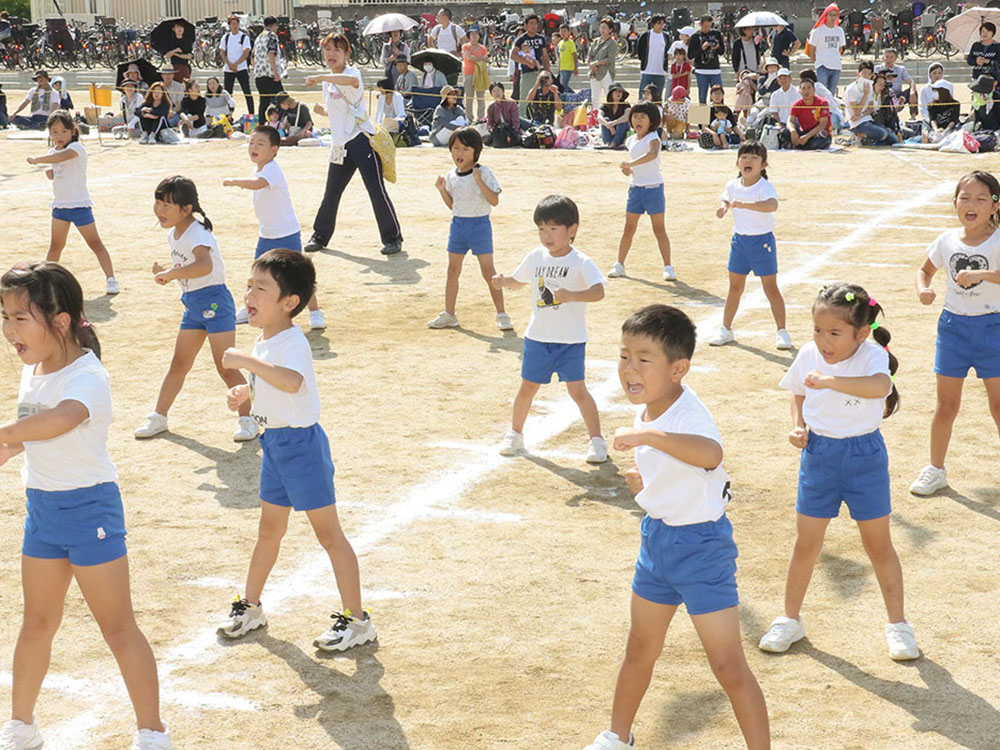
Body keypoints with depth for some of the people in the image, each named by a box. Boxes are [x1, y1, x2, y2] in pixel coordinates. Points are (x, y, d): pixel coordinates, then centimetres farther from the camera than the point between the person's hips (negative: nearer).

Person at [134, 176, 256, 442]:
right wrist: (165, 272, 1)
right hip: (193, 305, 9)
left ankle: (247, 418, 5)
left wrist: (170, 274, -40)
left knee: (225, 367, -6)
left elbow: (204, 266, -43)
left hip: (214, 301, -9)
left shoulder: (197, 234, -22)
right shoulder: (174, 235, 7)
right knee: (178, 365, 15)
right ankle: (158, 417, 23)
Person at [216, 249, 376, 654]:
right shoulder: (264, 341, 7)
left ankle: (357, 620, 5)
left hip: (300, 443, -9)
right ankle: (250, 606, 35)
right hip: (274, 443, 9)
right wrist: (245, 392, 7)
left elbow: (291, 381, -45)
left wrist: (244, 360, -42)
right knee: (269, 530, 21)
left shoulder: (292, 343, -22)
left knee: (328, 532, -2)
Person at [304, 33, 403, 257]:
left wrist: (319, 77, -45)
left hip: (362, 140, -7)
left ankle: (392, 238, 1)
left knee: (376, 190, -8)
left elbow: (352, 80, -38)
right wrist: (322, 111, 8)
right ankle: (320, 236, 24)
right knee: (331, 193, 10)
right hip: (340, 144, 7)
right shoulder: (327, 82, 15)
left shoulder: (352, 72, -10)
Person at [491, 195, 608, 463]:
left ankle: (597, 441, 7)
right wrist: (503, 281, -3)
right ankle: (515, 434, 32)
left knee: (577, 390, -5)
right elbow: (519, 280, 19)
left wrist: (570, 295, -41)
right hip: (537, 337, 5)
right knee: (527, 387, 14)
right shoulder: (536, 257, 2)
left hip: (571, 340, -4)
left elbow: (599, 291, -26)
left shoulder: (581, 262, -13)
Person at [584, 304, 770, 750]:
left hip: (701, 546, -9)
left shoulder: (687, 416, -28)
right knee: (640, 650, 24)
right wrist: (646, 480, 2)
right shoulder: (646, 410, -1)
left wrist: (648, 435, -59)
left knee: (728, 666, -4)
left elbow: (710, 452, -54)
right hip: (657, 537, 9)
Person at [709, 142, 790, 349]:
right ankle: (726, 330, 23)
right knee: (735, 287, 13)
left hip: (762, 241, -5)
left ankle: (782, 332, 10)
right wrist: (723, 207, -6)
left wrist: (745, 205, -49)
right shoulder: (732, 186, 0)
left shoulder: (765, 187, -19)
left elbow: (772, 205, -38)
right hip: (739, 240, 5)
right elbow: (727, 199, 19)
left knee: (770, 288, 1)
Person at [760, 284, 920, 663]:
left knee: (879, 545, 8)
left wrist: (829, 380, -47)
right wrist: (798, 426, -3)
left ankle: (898, 624, 23)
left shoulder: (870, 355, -20)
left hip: (864, 456, -3)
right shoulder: (808, 355, -6)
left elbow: (881, 386, -43)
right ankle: (790, 620, 25)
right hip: (818, 454, 3)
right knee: (806, 543, 9)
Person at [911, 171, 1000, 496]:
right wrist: (923, 288, -5)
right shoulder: (947, 240, -2)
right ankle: (936, 469, 25)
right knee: (946, 405, 10)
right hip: (953, 326, 3)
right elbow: (926, 269, 15)